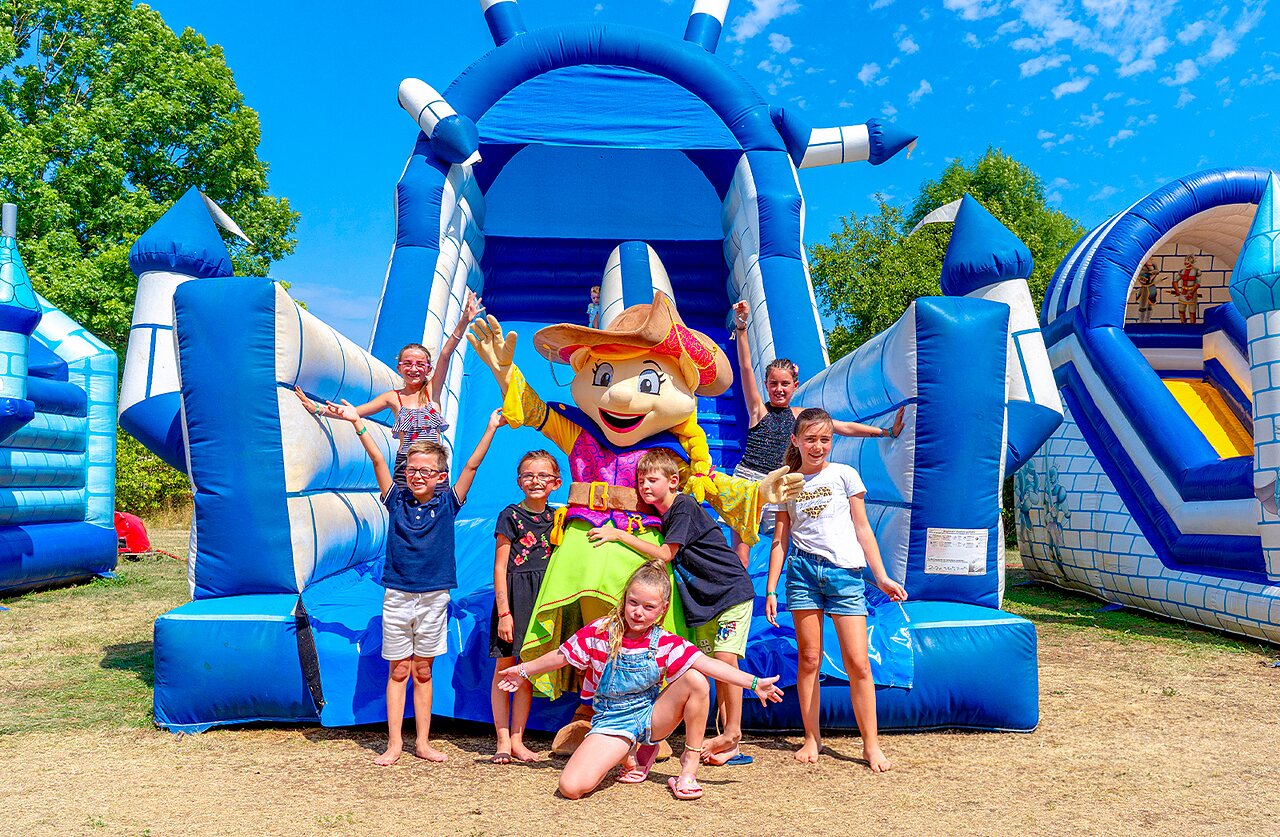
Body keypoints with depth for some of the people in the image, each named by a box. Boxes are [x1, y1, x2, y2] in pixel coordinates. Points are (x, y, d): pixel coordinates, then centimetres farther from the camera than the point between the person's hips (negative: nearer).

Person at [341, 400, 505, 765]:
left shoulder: (447, 503, 0)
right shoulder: (397, 500, 2)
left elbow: (472, 465, -4)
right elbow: (377, 460, -3)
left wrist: (491, 428, -8)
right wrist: (358, 423, -9)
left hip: (434, 597, 0)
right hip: (397, 596, 0)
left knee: (423, 671, 10)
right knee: (398, 670, 6)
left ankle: (423, 742, 20)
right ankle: (394, 742, 16)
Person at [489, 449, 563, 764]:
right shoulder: (510, 515, -4)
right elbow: (500, 566, -6)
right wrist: (504, 611, -11)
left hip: (542, 597, 4)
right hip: (513, 595, -4)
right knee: (504, 669, 2)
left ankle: (517, 739, 18)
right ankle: (503, 740, 11)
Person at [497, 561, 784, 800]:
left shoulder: (666, 643, -11)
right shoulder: (599, 632, -12)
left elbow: (709, 664, -20)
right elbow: (561, 656, 3)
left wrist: (754, 682, -28)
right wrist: (524, 671, 14)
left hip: (652, 716, 1)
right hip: (613, 722, 0)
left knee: (696, 681, -26)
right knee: (571, 787, -24)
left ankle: (690, 765, -7)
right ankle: (626, 755, 10)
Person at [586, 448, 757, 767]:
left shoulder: (684, 507, -17)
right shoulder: (659, 514, 8)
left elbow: (665, 555, -22)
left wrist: (619, 535, -20)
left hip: (731, 591, -8)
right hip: (701, 600, 8)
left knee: (725, 658, -15)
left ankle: (732, 733, -2)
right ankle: (729, 742, 8)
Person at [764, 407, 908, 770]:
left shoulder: (844, 475, 5)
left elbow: (863, 529, 8)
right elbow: (780, 540, 10)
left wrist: (882, 577, 5)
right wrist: (770, 590, 5)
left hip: (845, 571, -1)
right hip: (803, 571, 1)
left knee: (858, 662, -4)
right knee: (809, 659, 5)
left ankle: (871, 745, 7)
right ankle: (812, 739, 17)